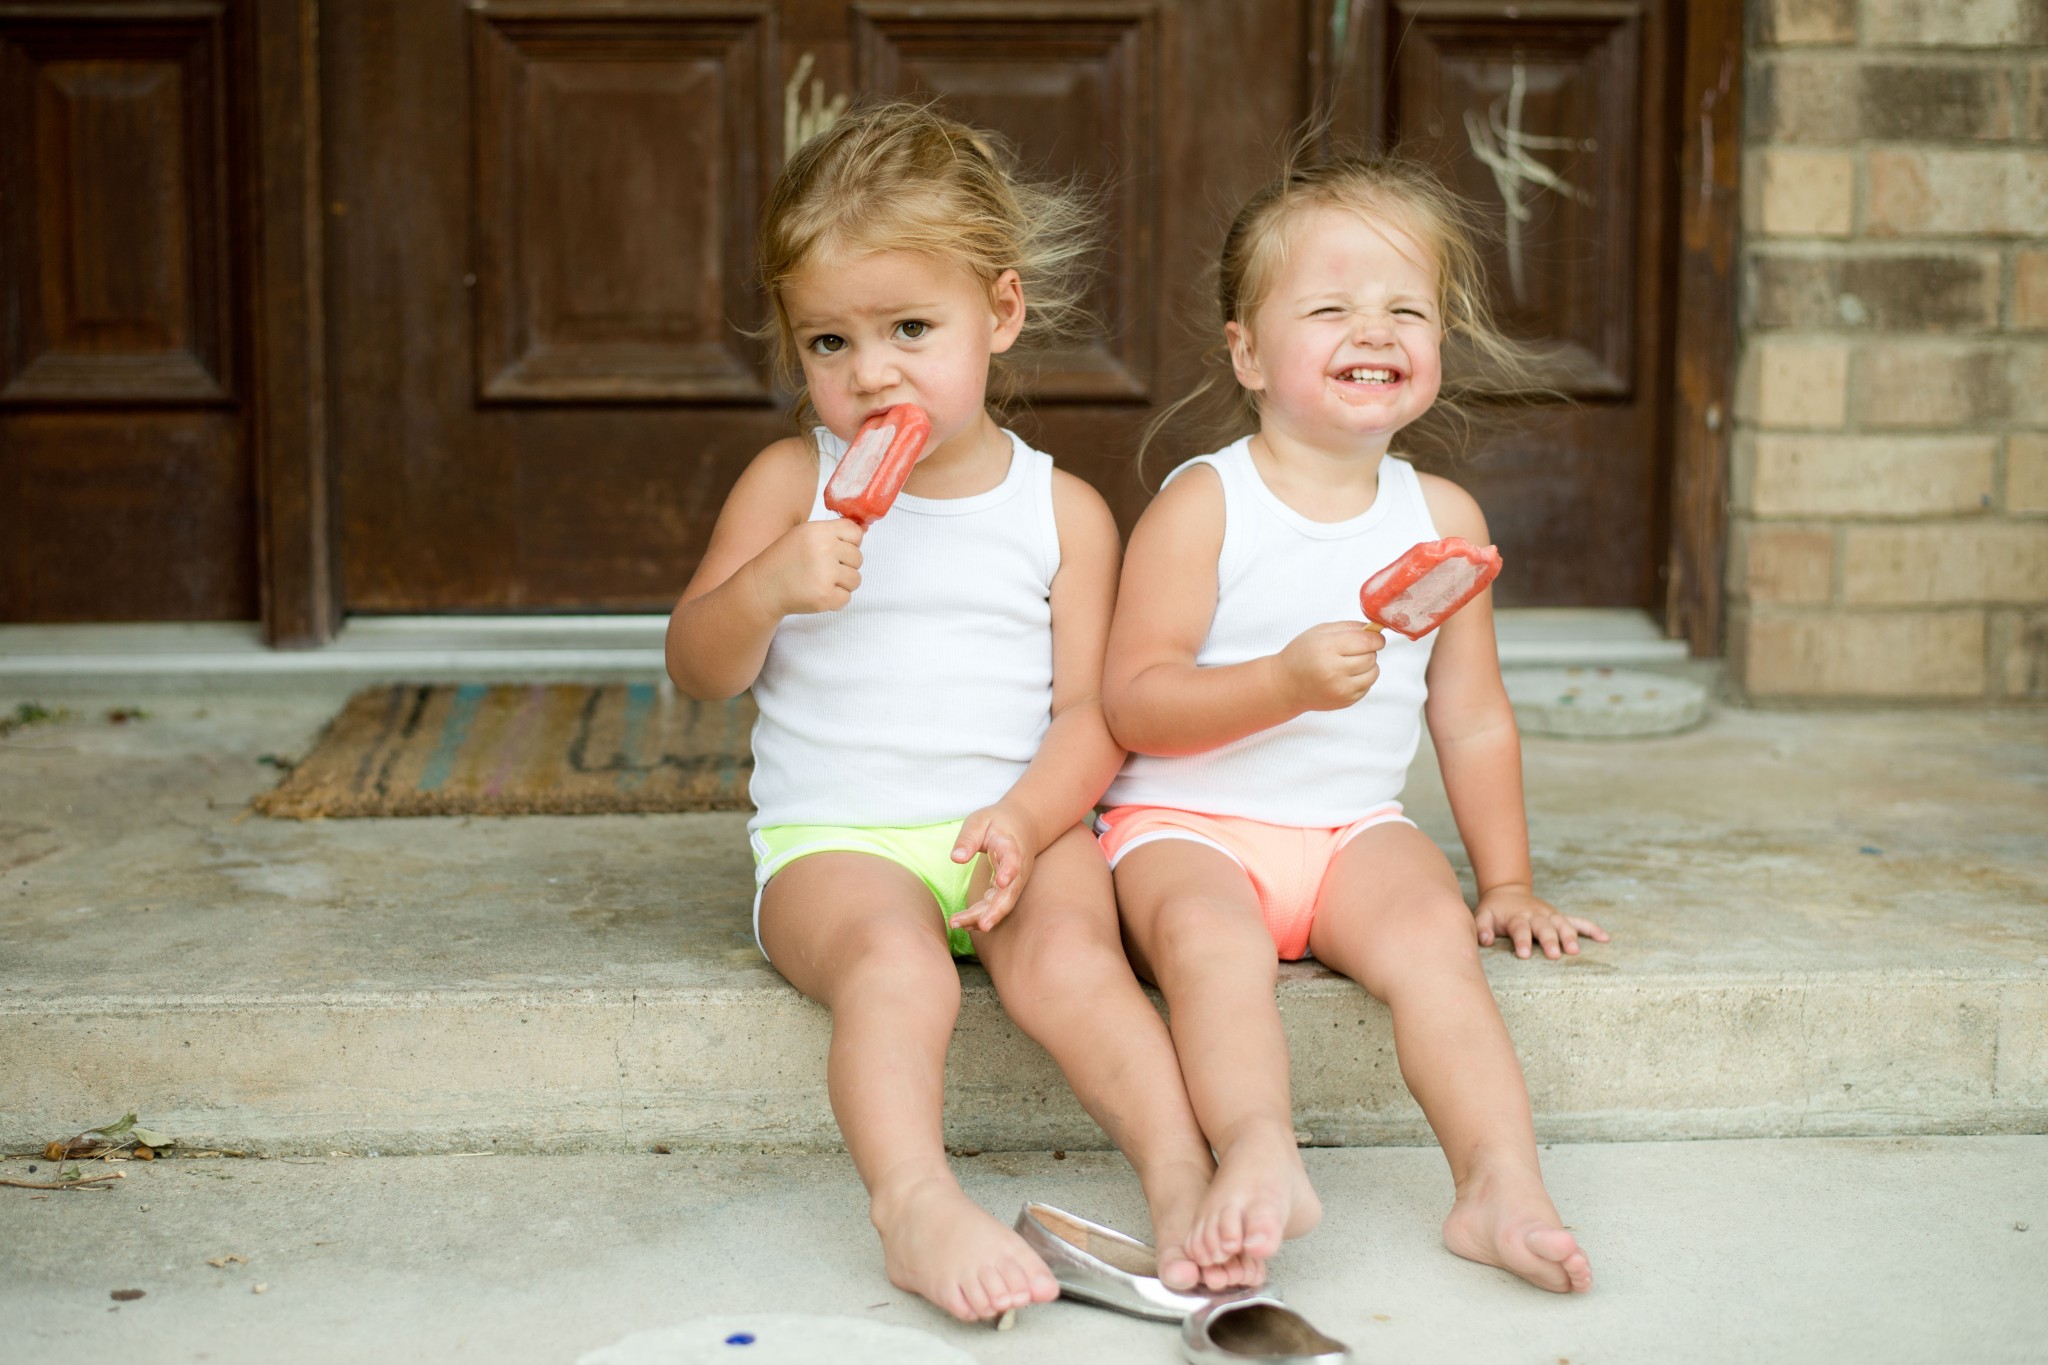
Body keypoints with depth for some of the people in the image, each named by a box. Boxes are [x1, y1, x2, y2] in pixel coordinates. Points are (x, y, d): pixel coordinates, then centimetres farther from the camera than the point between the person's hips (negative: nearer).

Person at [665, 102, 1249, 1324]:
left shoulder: (1062, 510, 7)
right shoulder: (792, 484, 7)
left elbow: (1090, 709, 3)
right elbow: (699, 673, 7)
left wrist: (1028, 817, -17)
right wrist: (767, 588, -15)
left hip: (1017, 825, 1)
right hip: (835, 838, -1)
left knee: (1071, 957, -30)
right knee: (896, 970, -33)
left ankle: (1184, 1174, -32)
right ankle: (916, 1202, -41)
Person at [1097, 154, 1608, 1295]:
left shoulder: (1442, 519, 7)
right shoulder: (1205, 504, -6)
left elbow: (1474, 719, 14)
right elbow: (1133, 703, -11)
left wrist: (1507, 883, 12)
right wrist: (1289, 681, -24)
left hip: (1356, 829, 3)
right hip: (1187, 824, -3)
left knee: (1431, 931, -27)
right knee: (1212, 939, -34)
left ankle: (1504, 1183, -34)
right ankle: (1262, 1158, -44)